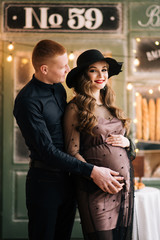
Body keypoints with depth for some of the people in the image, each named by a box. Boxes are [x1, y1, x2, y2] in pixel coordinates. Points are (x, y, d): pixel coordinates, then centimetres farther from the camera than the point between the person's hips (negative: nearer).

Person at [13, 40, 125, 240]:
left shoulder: (59, 88, 8)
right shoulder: (27, 100, -19)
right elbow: (47, 150, -22)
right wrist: (91, 171, -24)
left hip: (67, 179, 8)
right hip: (45, 181, -7)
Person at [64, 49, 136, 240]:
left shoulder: (111, 106, 14)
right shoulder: (75, 108, -5)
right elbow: (72, 152, -8)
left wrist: (127, 143, 1)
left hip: (125, 184, 6)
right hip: (96, 188, -6)